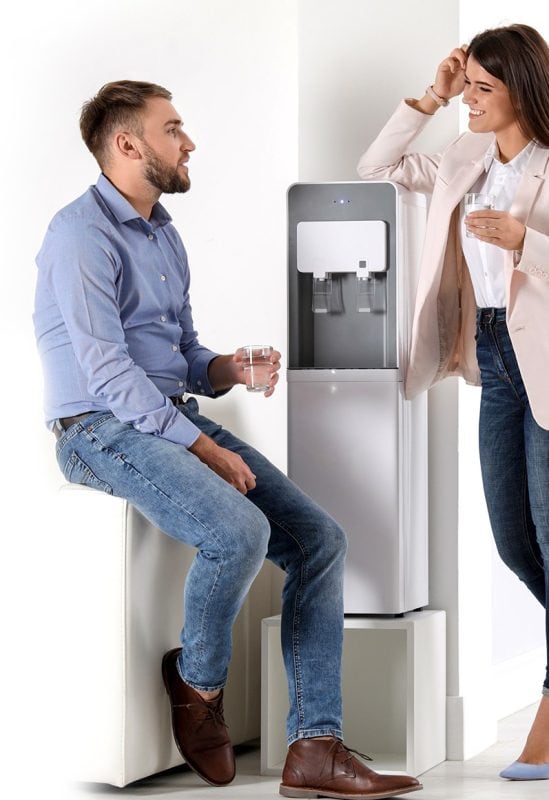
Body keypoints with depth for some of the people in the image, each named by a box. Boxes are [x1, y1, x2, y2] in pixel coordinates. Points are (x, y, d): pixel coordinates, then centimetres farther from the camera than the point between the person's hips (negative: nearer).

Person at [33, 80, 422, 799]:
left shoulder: (165, 236, 19)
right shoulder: (83, 232, -10)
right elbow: (108, 371, -18)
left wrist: (228, 370, -1)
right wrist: (204, 449, -19)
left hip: (178, 419, 9)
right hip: (103, 430, -9)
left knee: (319, 539, -7)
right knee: (239, 531, -33)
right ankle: (198, 679, -4)